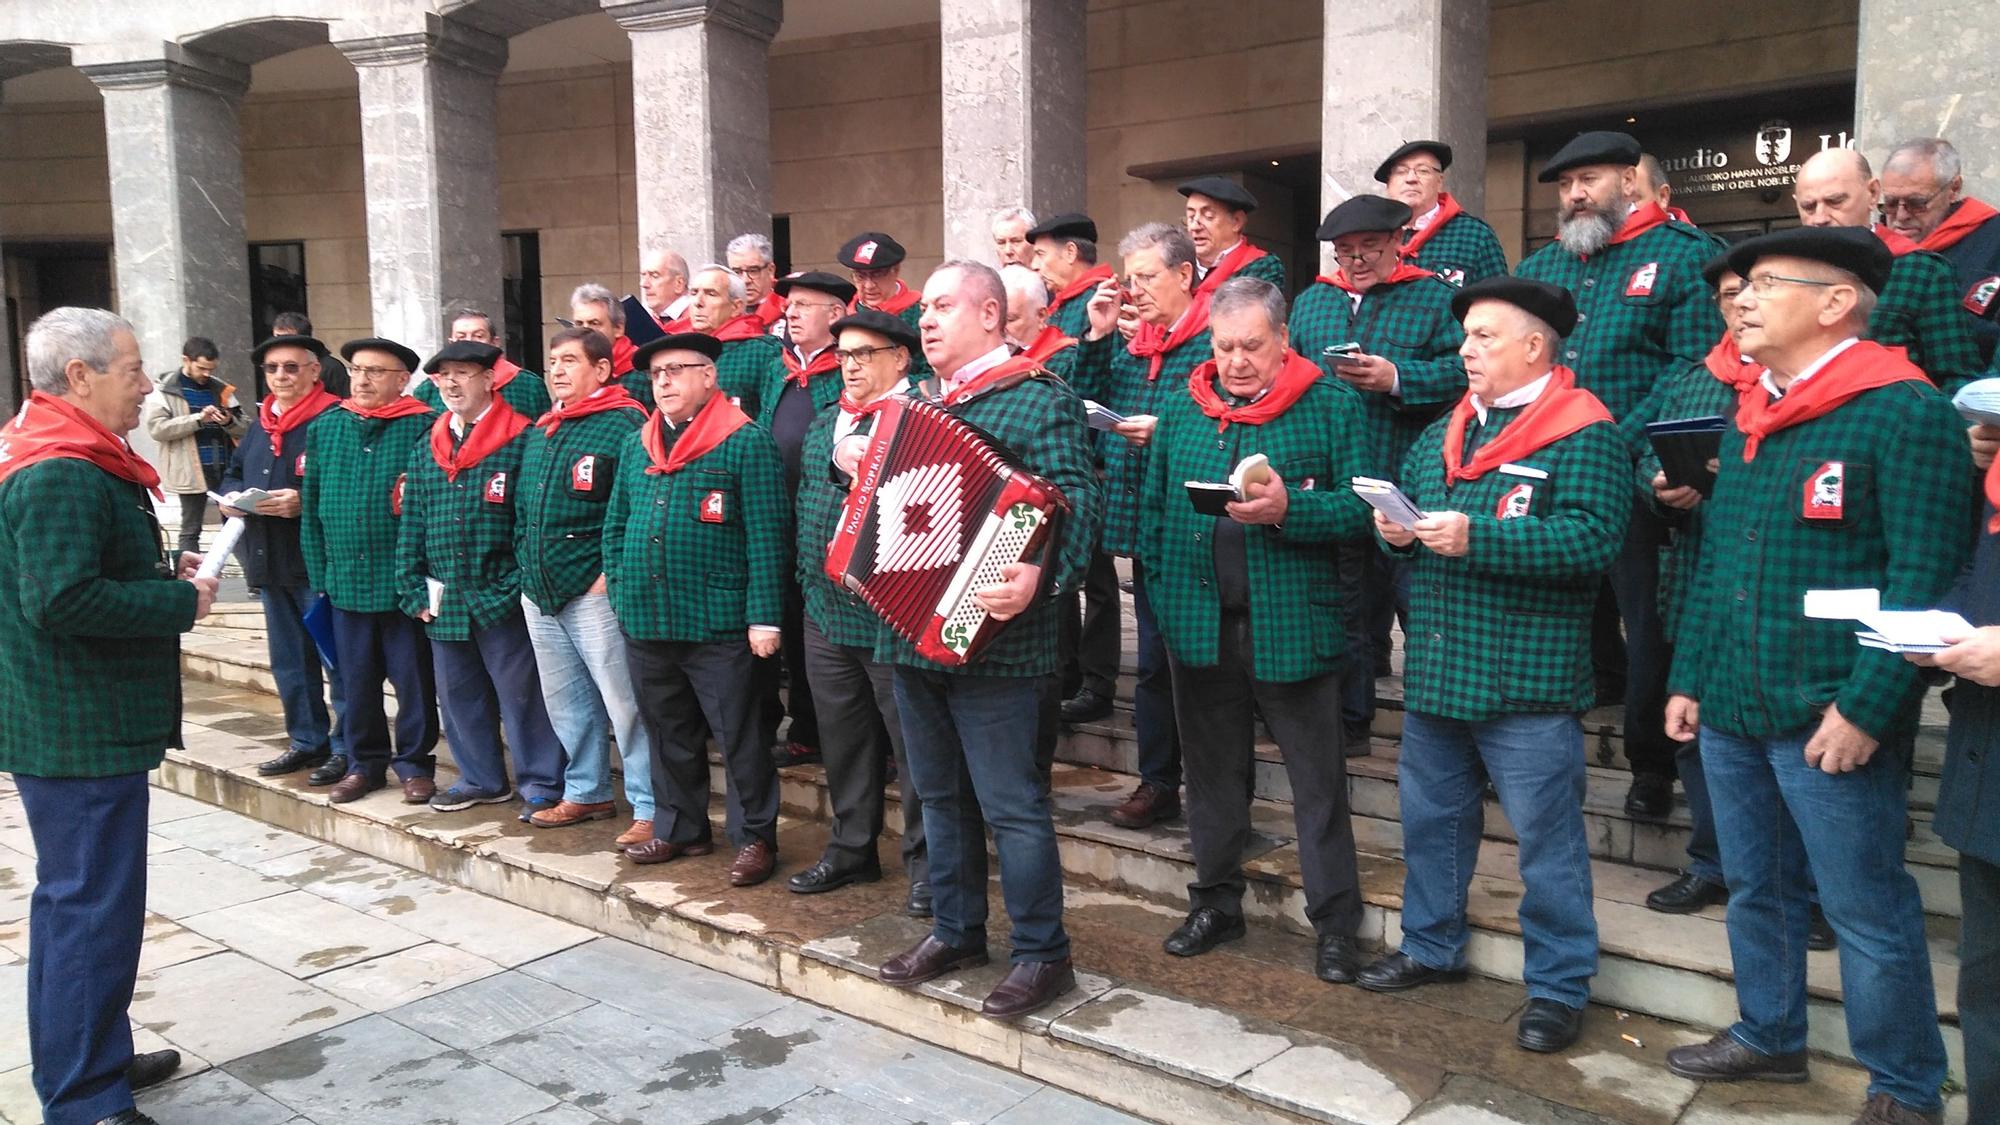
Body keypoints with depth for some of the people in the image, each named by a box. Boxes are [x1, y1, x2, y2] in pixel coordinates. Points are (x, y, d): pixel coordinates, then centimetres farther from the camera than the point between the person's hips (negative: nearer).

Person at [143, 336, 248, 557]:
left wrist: (230, 422, -11)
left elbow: (245, 429, 11)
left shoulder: (220, 388, 12)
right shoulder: (164, 388, 1)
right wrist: (198, 419, -18)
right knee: (191, 530, 3)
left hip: (226, 468, 3)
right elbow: (156, 428, -11)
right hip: (191, 470, -3)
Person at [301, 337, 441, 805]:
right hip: (346, 581, 4)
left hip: (403, 583, -4)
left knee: (414, 678, 6)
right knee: (356, 680, 13)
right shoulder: (325, 428, 8)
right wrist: (319, 573, 7)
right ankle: (365, 762, 27)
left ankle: (414, 763, 20)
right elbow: (311, 507, 11)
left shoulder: (424, 427, -7)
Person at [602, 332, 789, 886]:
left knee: (739, 736, 2)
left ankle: (755, 837, 15)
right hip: (644, 622, 6)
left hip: (718, 625, -6)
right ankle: (680, 829, 31)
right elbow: (616, 524, 19)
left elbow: (767, 535, -11)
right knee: (668, 733, 17)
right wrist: (620, 591, 9)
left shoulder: (746, 442, -6)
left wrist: (764, 616, -15)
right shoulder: (637, 445, 14)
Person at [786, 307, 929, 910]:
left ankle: (927, 862, 13)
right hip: (827, 611, 7)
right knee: (844, 740, 16)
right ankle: (851, 849, 30)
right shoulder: (824, 424, 17)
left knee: (912, 744, 1)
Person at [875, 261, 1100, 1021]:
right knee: (940, 793, 17)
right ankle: (955, 930, 31)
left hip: (986, 638, -8)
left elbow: (1077, 500, -19)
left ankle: (1043, 955, 12)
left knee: (1009, 803, -1)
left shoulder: (1039, 400, -9)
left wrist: (1041, 576, -34)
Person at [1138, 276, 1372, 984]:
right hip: (1200, 627, 4)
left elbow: (1360, 507, -8)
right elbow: (1154, 512, 11)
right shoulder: (1181, 410, 9)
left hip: (1292, 627, -4)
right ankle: (1217, 904, 30)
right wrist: (1162, 597, 4)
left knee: (1317, 781, 5)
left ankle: (1337, 923, 17)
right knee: (1213, 772, 15)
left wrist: (1289, 509, -23)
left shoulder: (1332, 406, -2)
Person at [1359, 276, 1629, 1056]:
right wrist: (1396, 530, -4)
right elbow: (1408, 510, 20)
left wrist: (1475, 537, -27)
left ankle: (1558, 986, 17)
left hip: (1526, 678, -7)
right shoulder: (1440, 436, 14)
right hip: (1436, 669, 8)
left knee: (1546, 835, 3)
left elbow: (1594, 536, -23)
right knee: (1430, 817, 18)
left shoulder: (1583, 434, -10)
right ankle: (1431, 947, 35)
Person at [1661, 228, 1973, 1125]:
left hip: (1831, 720, -7)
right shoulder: (1748, 419, 13)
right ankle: (1768, 1037, 36)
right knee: (1755, 890, 19)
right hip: (1731, 713, 7)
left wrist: (1865, 707, -20)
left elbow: (1924, 577, -17)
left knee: (1867, 912, 4)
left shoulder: (1905, 411, -11)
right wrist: (1690, 679, 15)